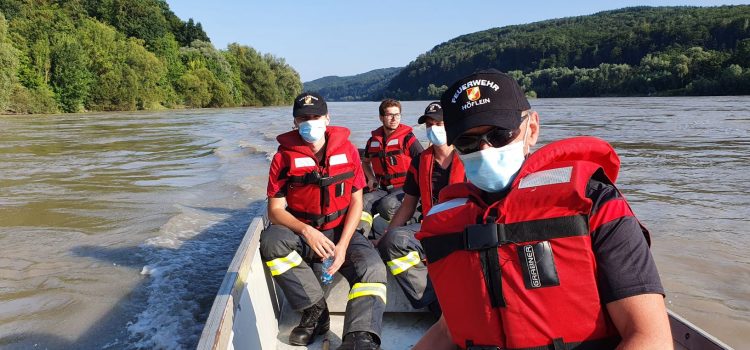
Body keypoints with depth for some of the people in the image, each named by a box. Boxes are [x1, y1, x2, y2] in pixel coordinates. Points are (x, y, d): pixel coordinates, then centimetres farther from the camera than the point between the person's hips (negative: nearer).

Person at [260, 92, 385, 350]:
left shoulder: (347, 150, 0)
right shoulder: (285, 156, -3)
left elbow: (356, 201, 0)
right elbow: (275, 210, -7)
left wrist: (343, 245, -14)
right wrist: (307, 232, -26)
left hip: (341, 232, 1)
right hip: (301, 234, 0)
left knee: (373, 268, -26)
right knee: (271, 239, -31)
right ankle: (315, 309, -20)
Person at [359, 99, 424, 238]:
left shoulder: (408, 138, -4)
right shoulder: (373, 140, 11)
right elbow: (366, 162, 30)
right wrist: (371, 178, 11)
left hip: (404, 188, -4)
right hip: (382, 188, 5)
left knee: (387, 205, -34)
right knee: (364, 202, -26)